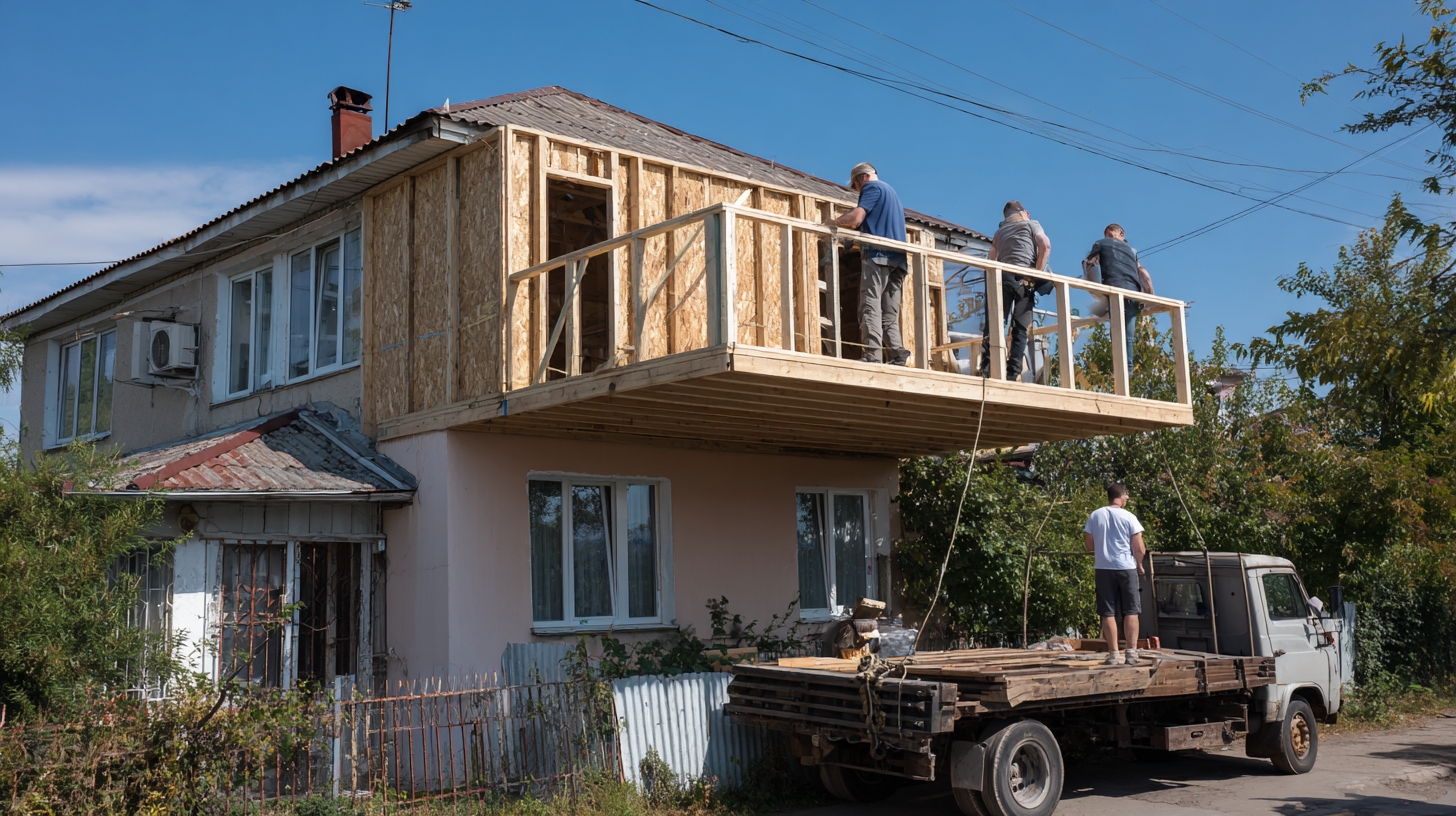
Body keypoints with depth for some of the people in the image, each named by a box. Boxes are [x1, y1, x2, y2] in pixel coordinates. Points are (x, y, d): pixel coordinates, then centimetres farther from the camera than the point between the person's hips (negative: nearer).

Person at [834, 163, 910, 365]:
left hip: (878, 255, -9)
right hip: (897, 258, 9)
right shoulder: (891, 192, 31)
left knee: (870, 307, -14)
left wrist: (835, 221, 4)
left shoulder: (872, 187, 4)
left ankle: (872, 355, -25)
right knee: (889, 312, 6)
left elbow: (855, 218, -11)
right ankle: (898, 354, -8)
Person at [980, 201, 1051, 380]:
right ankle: (1012, 374, -14)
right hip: (1024, 280, -2)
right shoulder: (1031, 224, 15)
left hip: (1003, 278, 2)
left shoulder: (999, 232, 28)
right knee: (1020, 330, -3)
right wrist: (1037, 275, -3)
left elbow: (991, 260, 26)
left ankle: (986, 370, -17)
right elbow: (1045, 246, -2)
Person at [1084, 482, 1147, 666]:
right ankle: (1132, 652, 1)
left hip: (1103, 568, 2)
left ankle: (1113, 653, 3)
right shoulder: (1129, 517, -6)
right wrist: (1139, 565, 12)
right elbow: (1139, 549, -6)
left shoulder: (1095, 516, 3)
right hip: (1126, 567, -2)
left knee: (1108, 613, 4)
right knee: (1131, 612, 5)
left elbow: (1089, 545, 8)